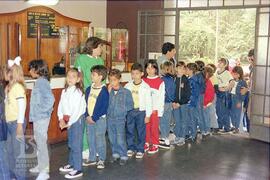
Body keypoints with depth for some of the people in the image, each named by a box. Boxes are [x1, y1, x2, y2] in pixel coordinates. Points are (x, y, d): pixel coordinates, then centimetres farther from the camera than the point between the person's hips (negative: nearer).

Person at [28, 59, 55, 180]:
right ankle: (41, 165, 33)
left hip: (41, 117, -10)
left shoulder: (42, 81, -18)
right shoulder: (39, 81, 10)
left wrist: (42, 110, -19)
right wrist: (34, 113, 10)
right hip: (37, 117, 10)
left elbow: (50, 98, -28)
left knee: (41, 142, -4)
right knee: (38, 141, 19)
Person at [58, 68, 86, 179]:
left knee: (76, 145, -5)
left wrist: (69, 122, -15)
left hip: (77, 119, -8)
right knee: (70, 143, 19)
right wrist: (61, 119, -5)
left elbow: (77, 109, -19)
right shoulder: (64, 91, 7)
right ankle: (71, 164, 34)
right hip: (68, 120, 8)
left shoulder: (78, 92, -15)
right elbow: (60, 106, 8)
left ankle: (78, 169, 1)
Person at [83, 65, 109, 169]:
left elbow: (104, 107, -15)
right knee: (90, 138, 13)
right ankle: (92, 158, 26)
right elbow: (85, 104, 10)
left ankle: (101, 160, 13)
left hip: (100, 119, -6)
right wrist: (87, 116, -4)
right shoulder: (89, 89, 7)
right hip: (89, 119, 6)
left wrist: (94, 118, -15)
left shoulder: (104, 91, -12)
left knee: (100, 139, 1)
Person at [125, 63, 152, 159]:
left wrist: (148, 115, -5)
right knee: (130, 131, 9)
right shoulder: (127, 86, 4)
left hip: (141, 111, -3)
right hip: (129, 111, 3)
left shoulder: (145, 87, -4)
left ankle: (140, 150, 15)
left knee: (141, 131, 3)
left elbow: (148, 102, -3)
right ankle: (131, 148, 23)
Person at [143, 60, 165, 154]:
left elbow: (161, 97, -4)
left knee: (154, 127, 0)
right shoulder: (143, 81, 8)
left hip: (155, 109, -3)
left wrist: (156, 109, -8)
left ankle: (155, 145, 12)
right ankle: (146, 143, 20)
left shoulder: (160, 82, -3)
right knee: (145, 127, 7)